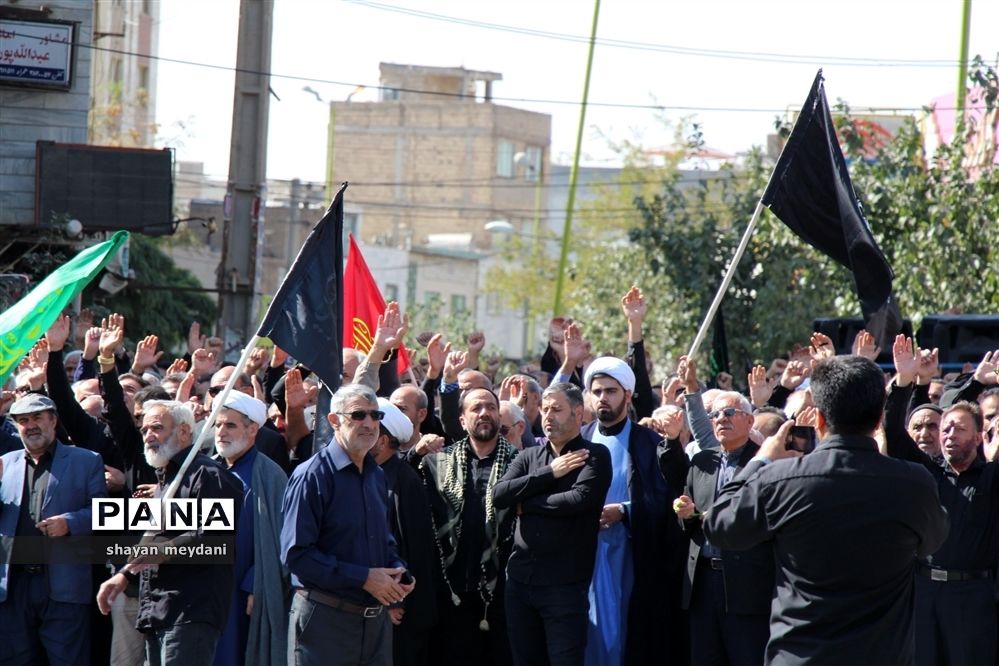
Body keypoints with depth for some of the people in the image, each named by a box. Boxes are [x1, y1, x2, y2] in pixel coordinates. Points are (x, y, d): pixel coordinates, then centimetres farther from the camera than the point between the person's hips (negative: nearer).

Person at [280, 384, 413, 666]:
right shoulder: (312, 476, -11)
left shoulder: (377, 476, 14)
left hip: (375, 620, 7)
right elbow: (296, 555, -18)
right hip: (325, 620, -7)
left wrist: (397, 570, 2)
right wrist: (363, 578, -19)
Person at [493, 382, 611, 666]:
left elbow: (580, 499, -19)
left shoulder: (594, 456, -3)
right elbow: (499, 495, -2)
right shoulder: (529, 457, 12)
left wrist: (527, 503, -6)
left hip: (565, 584, -6)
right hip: (520, 579, 6)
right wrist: (549, 473, -10)